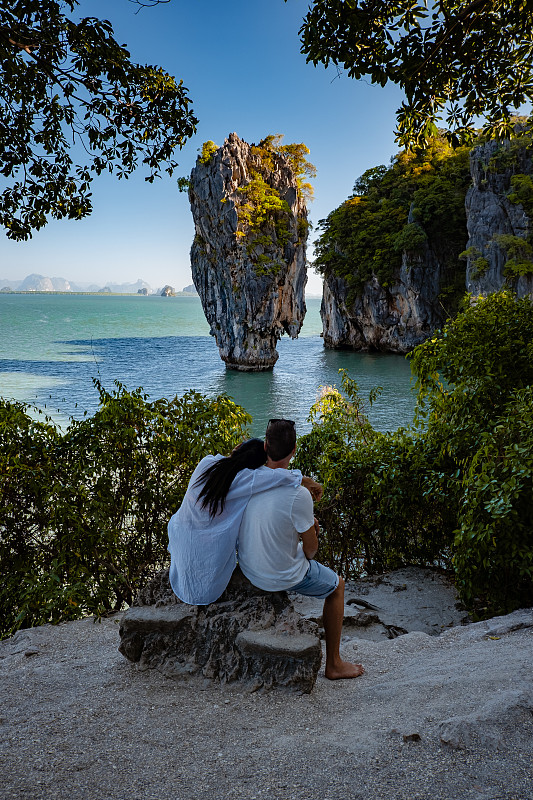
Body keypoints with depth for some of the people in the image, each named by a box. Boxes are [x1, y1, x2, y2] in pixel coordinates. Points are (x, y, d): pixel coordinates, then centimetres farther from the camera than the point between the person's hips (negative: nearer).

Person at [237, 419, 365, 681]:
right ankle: (334, 664, 32)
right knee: (336, 586, 20)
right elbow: (311, 548, -17)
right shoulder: (298, 496, -32)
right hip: (281, 577, -6)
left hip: (246, 567, 6)